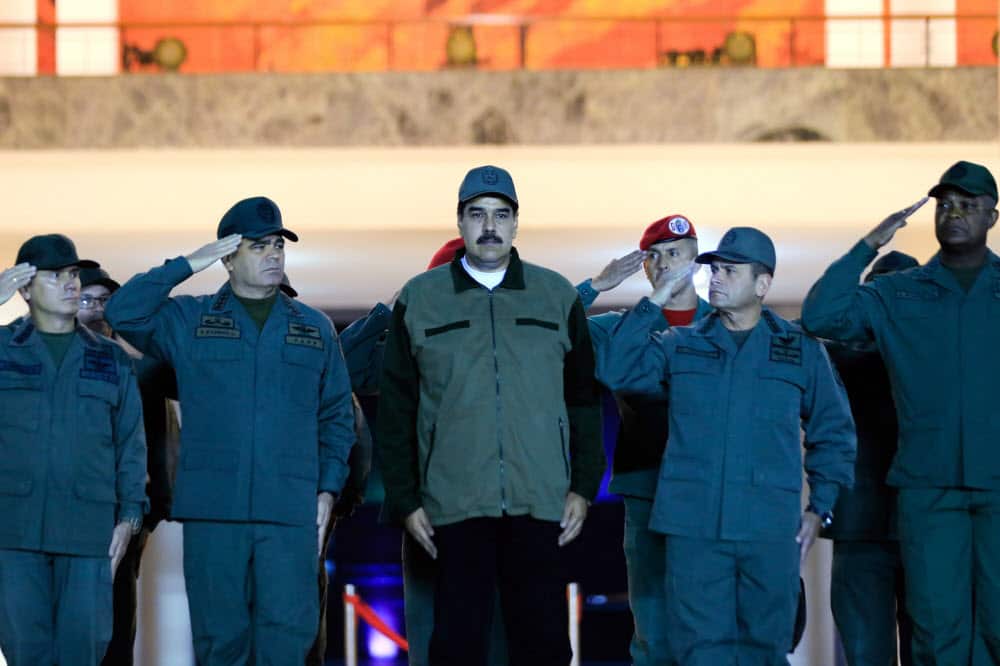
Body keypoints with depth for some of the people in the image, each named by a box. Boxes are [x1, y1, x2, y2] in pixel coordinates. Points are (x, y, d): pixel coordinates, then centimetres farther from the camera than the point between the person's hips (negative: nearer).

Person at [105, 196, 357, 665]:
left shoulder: (315, 329, 15)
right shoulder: (189, 321, 10)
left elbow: (337, 416, 16)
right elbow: (122, 313, -6)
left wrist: (328, 489, 5)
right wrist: (186, 266, -5)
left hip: (290, 514, 1)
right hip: (213, 510, -1)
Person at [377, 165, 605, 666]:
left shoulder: (558, 297, 9)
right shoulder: (419, 300, 6)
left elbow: (584, 399, 10)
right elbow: (395, 411, 7)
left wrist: (584, 487, 4)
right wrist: (404, 499, 2)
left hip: (540, 505, 1)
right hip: (454, 507, -1)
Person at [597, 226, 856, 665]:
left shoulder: (800, 350, 8)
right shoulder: (681, 346, 11)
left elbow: (833, 432, 14)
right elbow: (614, 370, -3)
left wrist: (820, 509, 8)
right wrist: (653, 304, -5)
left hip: (770, 530, 0)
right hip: (694, 527, 0)